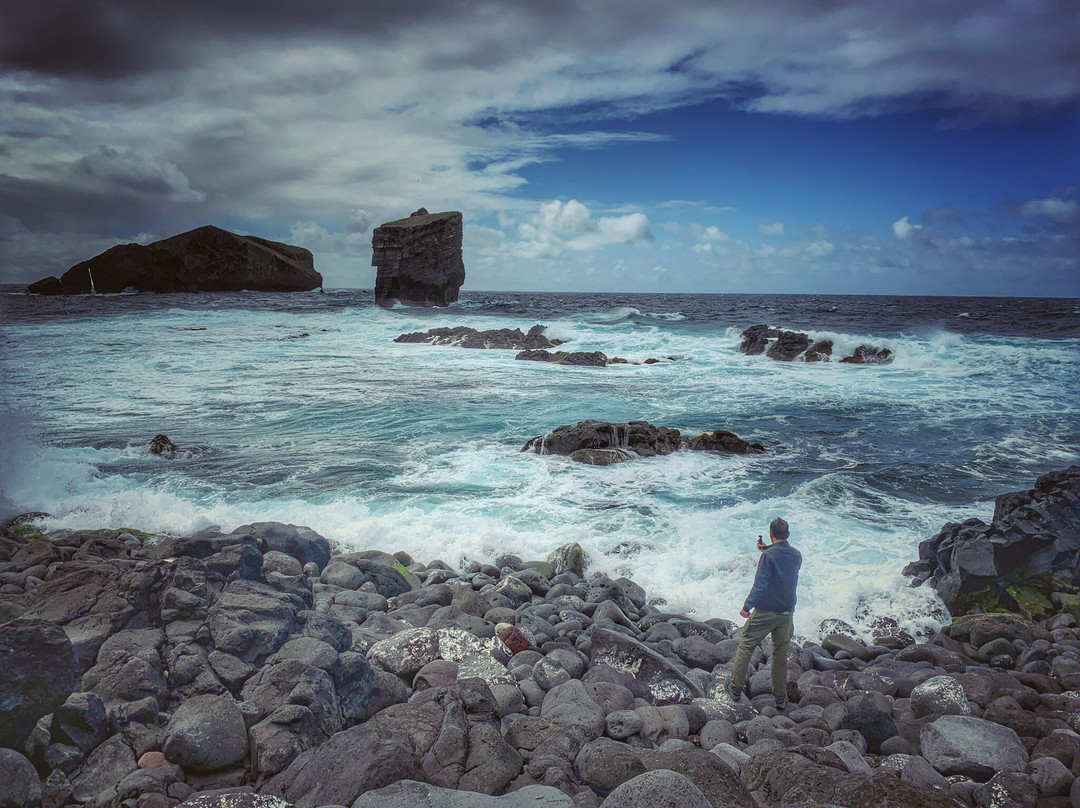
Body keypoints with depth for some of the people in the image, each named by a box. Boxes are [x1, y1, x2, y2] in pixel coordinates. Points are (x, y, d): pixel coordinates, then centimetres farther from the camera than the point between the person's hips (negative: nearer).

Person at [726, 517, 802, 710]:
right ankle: (781, 697, 21)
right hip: (787, 613, 5)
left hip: (765, 612, -5)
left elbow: (760, 584, -21)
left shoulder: (768, 556, -16)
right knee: (781, 654, 15)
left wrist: (747, 606, -16)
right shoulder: (797, 555, 2)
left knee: (745, 647, 10)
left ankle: (736, 688, 14)